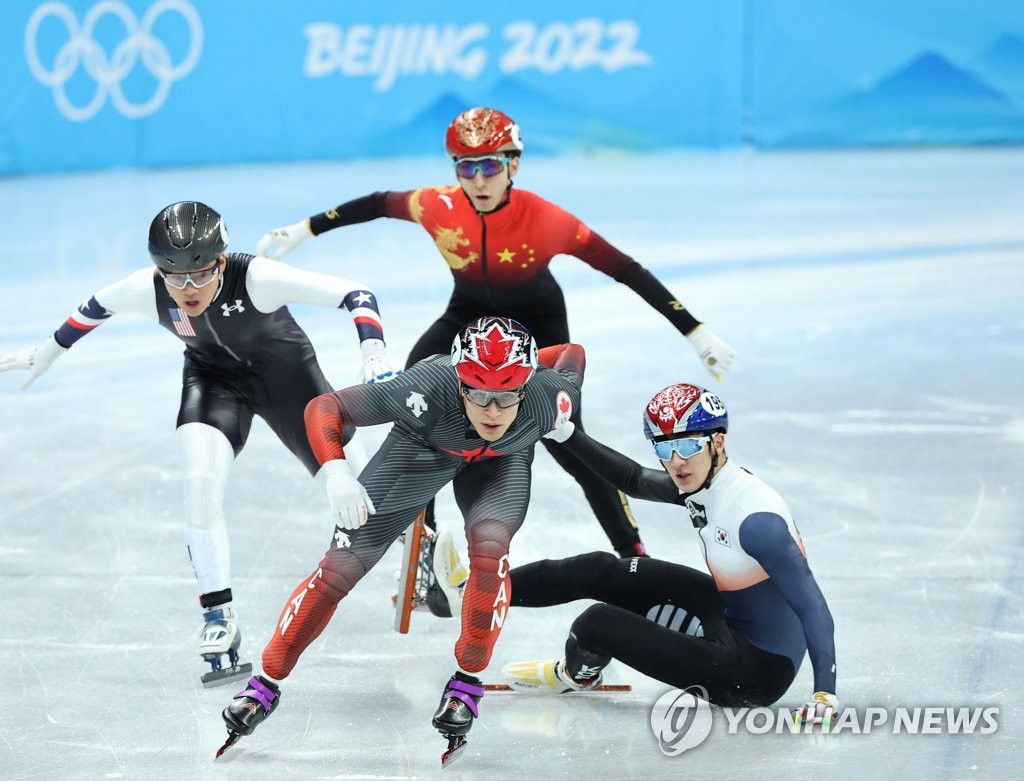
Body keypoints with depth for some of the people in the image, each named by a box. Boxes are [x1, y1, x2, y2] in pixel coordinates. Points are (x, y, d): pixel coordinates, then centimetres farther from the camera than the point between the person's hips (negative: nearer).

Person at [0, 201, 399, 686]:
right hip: (213, 375, 2)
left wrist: (374, 355, -52)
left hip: (283, 368, -2)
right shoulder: (147, 290, -27)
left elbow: (355, 295, -39)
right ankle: (219, 616, -11)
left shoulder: (255, 278, -38)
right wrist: (48, 352, 10)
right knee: (201, 480, -22)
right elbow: (96, 308, -3)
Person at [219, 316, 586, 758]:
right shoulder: (428, 391, -43)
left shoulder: (548, 396, -37)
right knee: (341, 565, -4)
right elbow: (323, 408, -36)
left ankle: (468, 681, -5)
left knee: (489, 544, -28)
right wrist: (336, 472, -51)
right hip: (422, 448, -1)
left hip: (501, 460, 1)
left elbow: (572, 354, -12)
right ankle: (266, 684, 14)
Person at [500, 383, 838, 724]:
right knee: (598, 572, 7)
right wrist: (565, 434, 12)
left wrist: (825, 693, -35)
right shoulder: (701, 481, -3)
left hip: (757, 669, -9)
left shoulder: (755, 520, -29)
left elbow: (811, 604, -29)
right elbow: (635, 480, 16)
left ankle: (576, 674, 26)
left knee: (598, 623, -10)